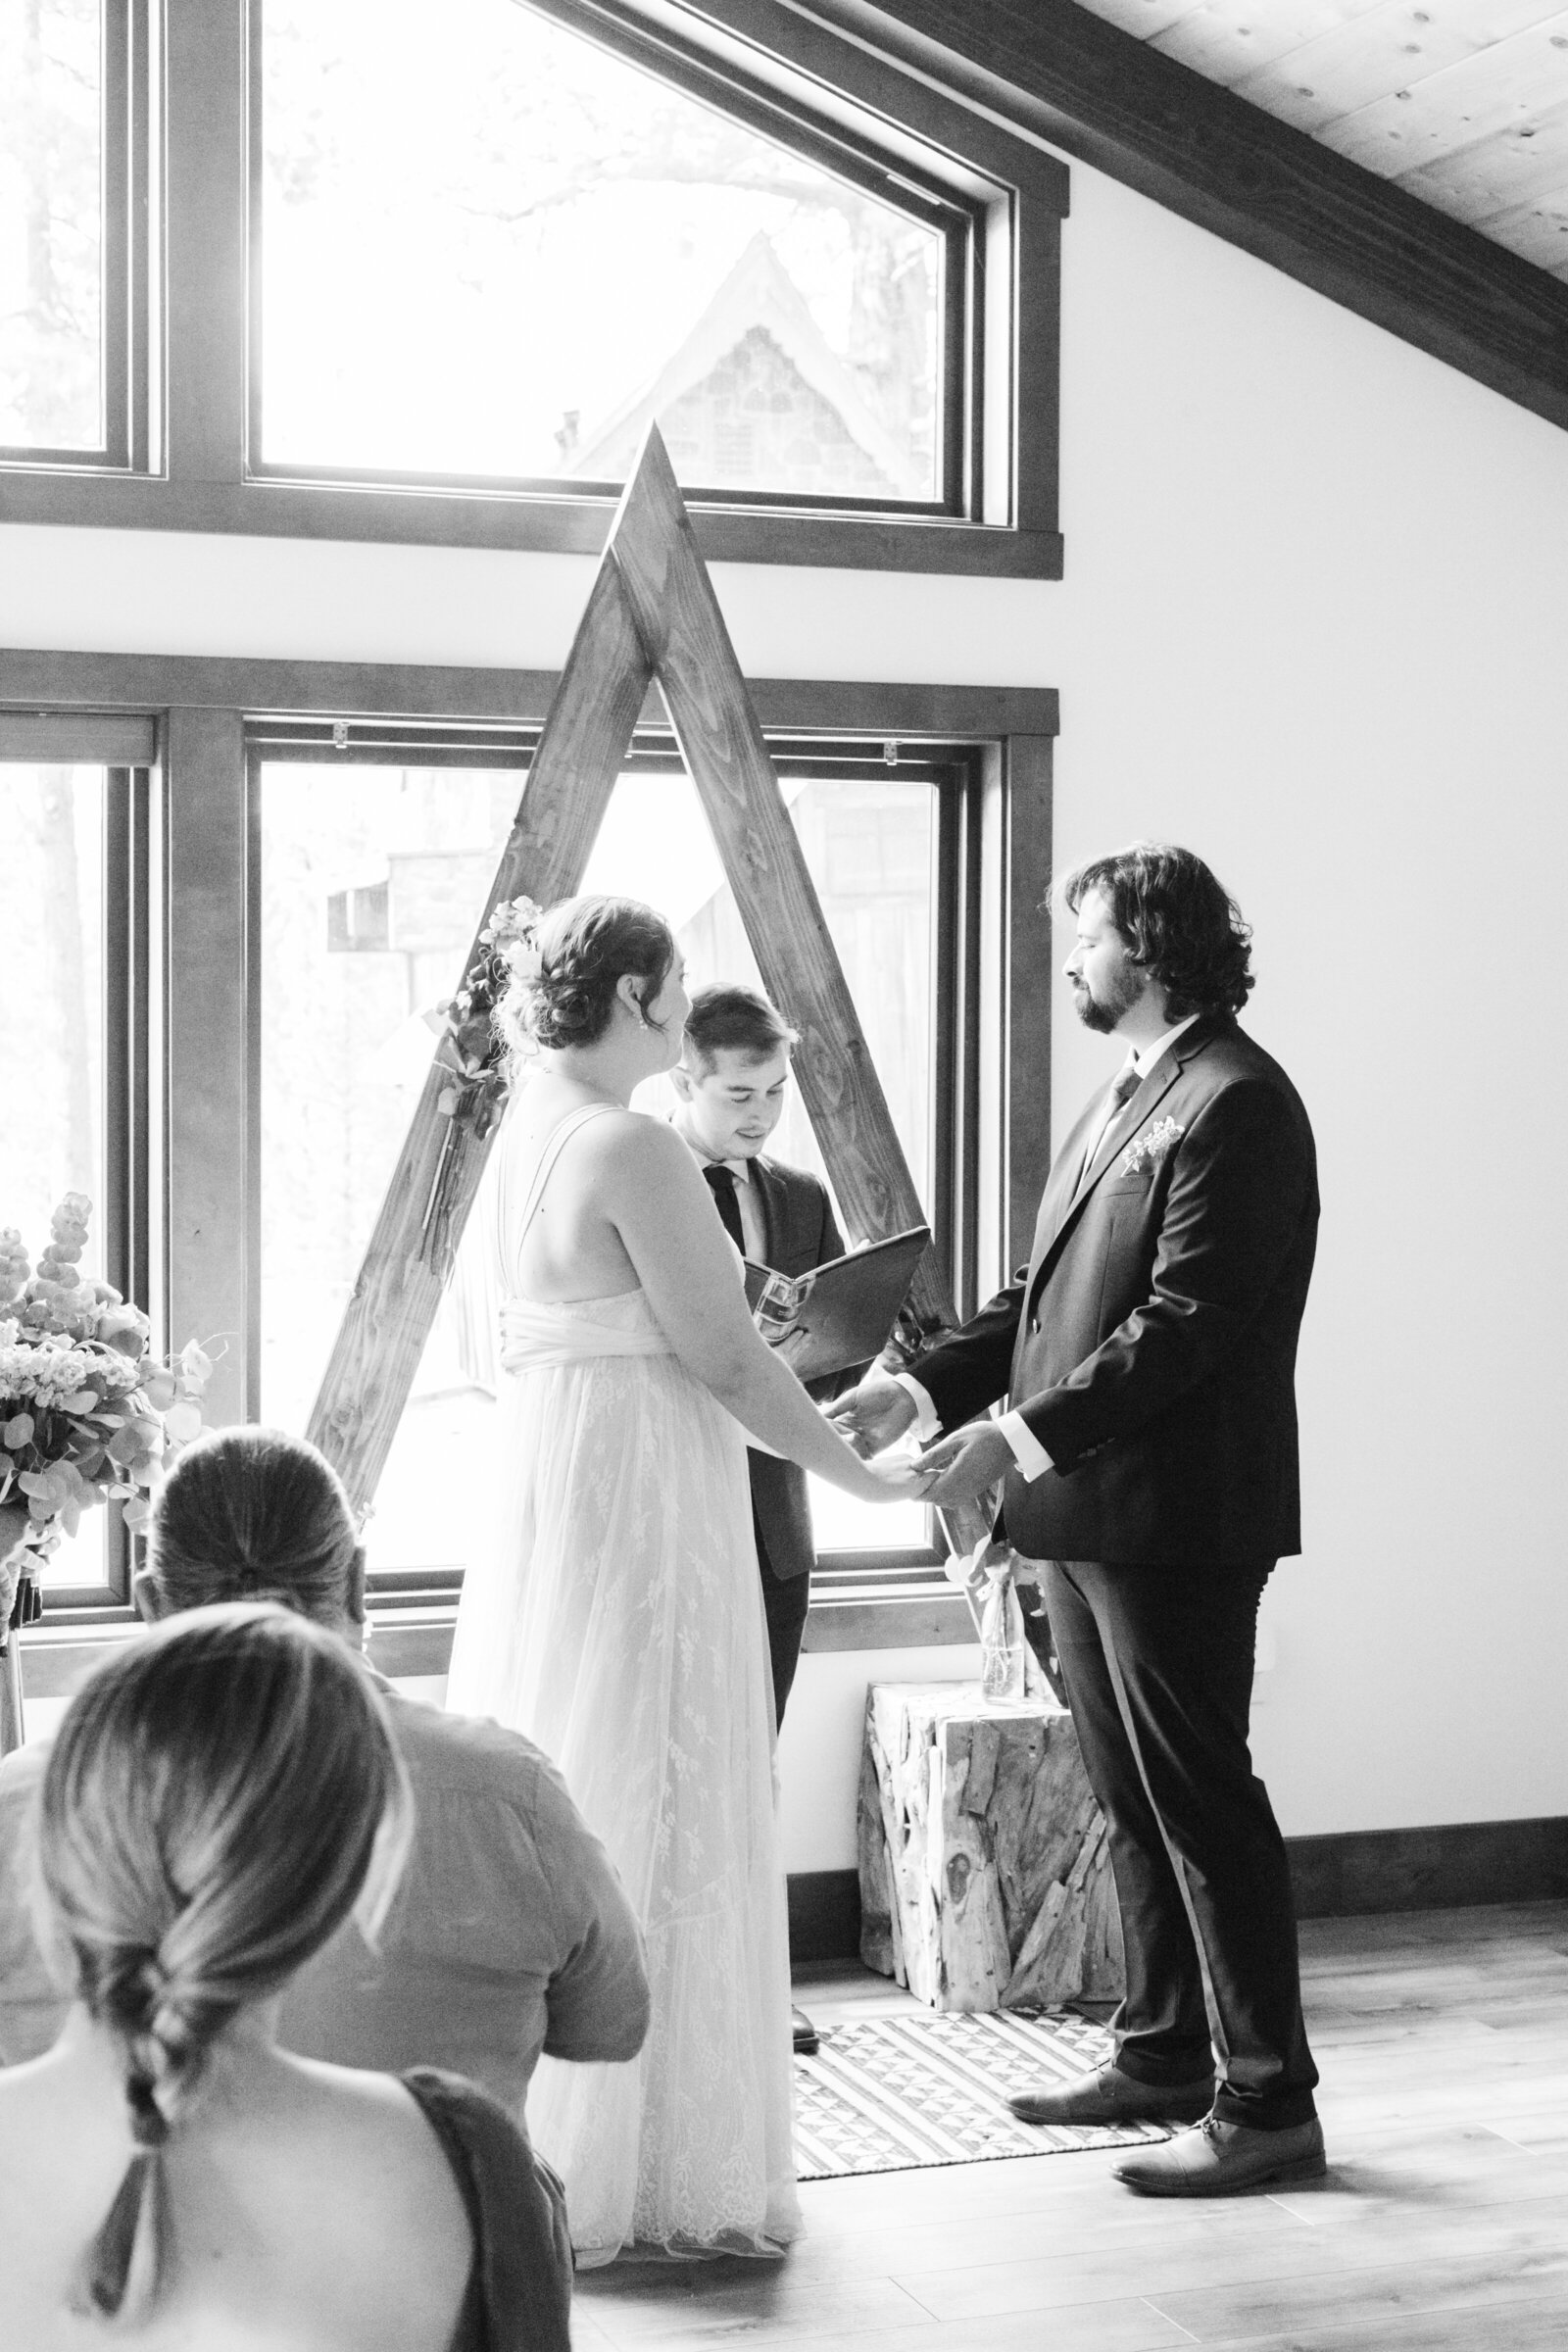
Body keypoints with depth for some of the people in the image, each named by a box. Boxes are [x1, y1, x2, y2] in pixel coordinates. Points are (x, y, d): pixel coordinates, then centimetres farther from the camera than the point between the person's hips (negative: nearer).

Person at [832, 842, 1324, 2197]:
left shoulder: (1235, 1104, -14)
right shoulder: (1126, 1100, 17)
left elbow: (1186, 1323, -22)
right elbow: (1049, 1294, 18)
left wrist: (1024, 1434, -25)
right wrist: (928, 1386, 6)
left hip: (1175, 1514, -10)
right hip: (1086, 1508, 10)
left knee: (1201, 1802, -4)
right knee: (1132, 1803, 16)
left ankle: (1268, 2103, 5)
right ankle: (1161, 2057, 28)